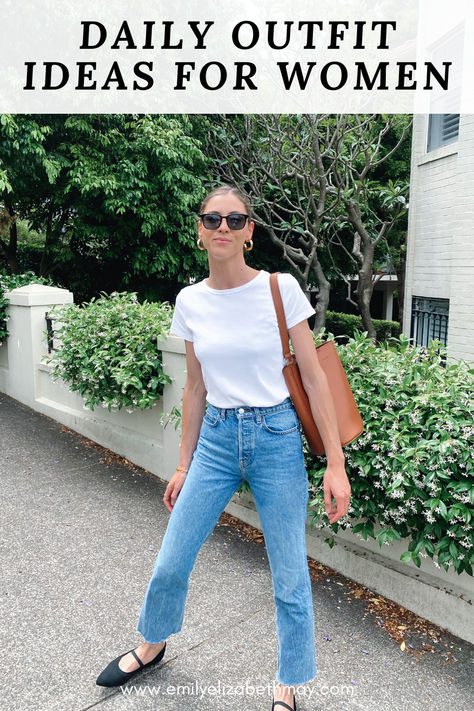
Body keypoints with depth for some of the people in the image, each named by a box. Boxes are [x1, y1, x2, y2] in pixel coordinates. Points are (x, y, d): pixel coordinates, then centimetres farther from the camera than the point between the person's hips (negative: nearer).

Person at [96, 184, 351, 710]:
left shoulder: (281, 288, -9)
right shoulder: (189, 301, 1)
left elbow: (314, 377, -6)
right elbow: (195, 386, 9)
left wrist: (336, 464, -9)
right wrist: (184, 466, 13)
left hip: (276, 438, -3)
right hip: (216, 438, 3)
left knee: (290, 579, 7)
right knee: (170, 564, 12)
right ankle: (153, 643, 45)